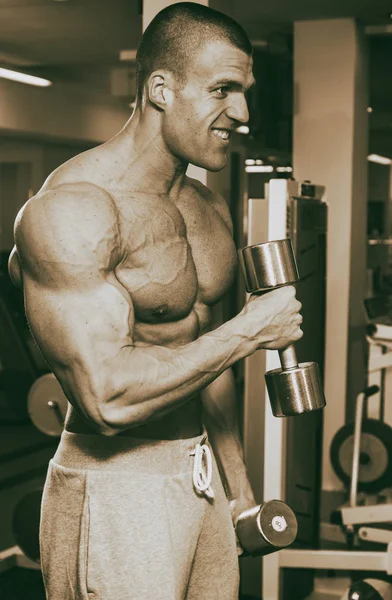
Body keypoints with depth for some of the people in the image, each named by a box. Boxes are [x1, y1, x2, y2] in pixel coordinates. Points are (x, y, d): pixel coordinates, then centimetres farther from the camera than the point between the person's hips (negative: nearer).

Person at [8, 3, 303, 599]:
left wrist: (239, 485, 20)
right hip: (115, 495, -7)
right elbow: (109, 396, -27)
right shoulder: (72, 208, -19)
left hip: (203, 479, 8)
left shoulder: (211, 208, 7)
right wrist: (249, 331, -19)